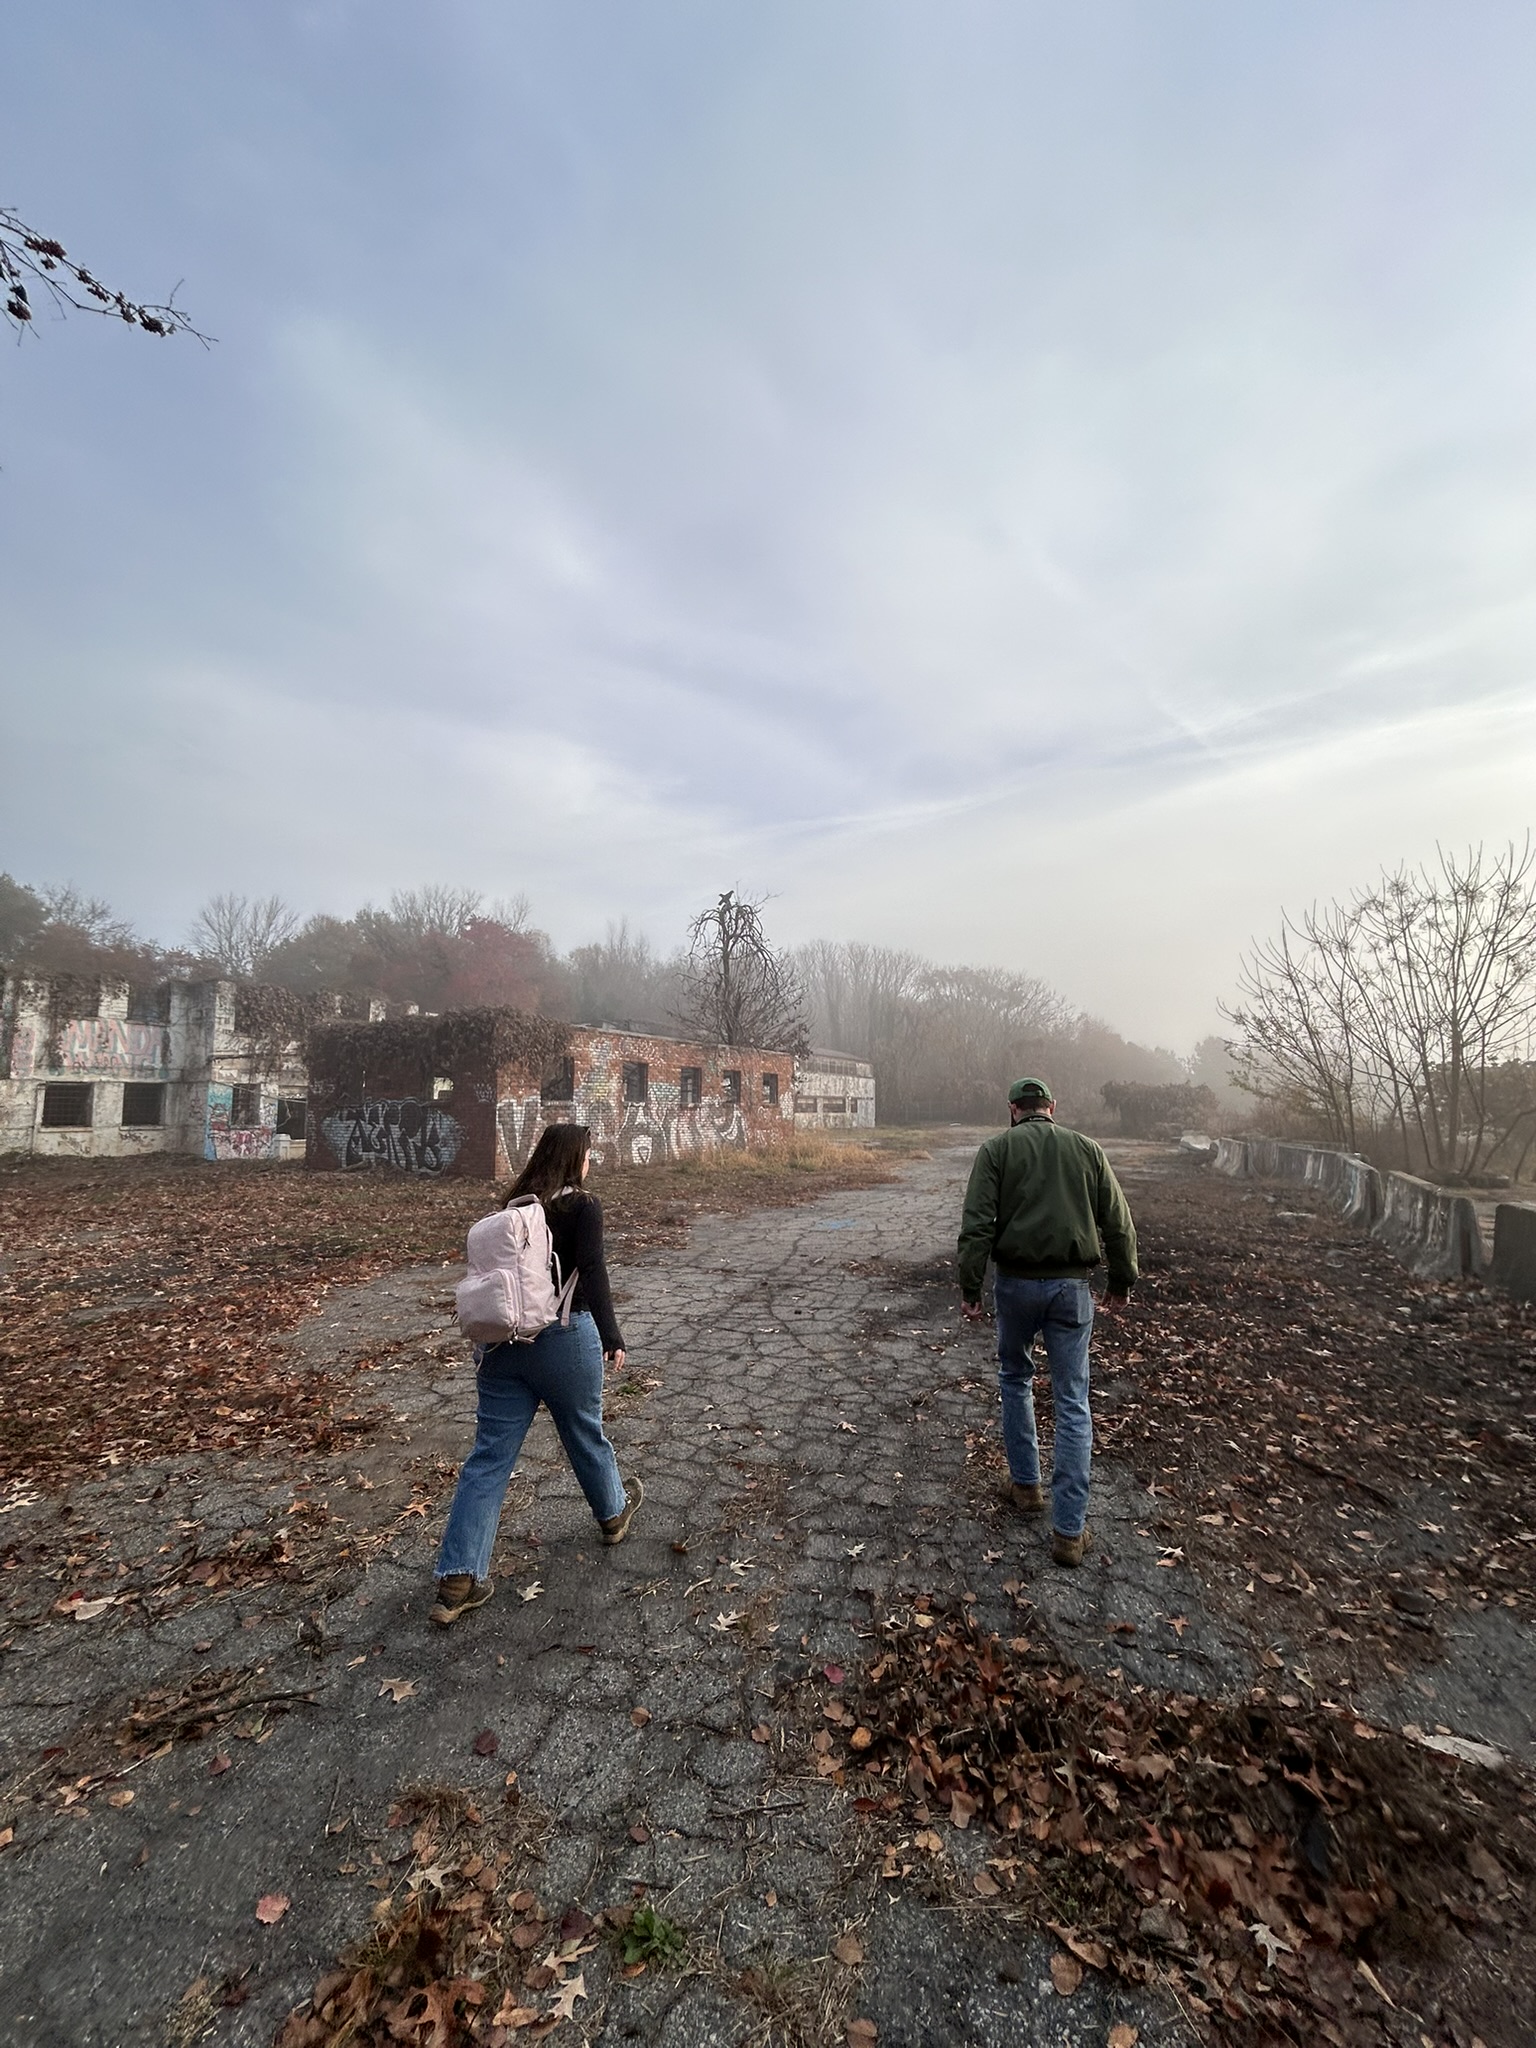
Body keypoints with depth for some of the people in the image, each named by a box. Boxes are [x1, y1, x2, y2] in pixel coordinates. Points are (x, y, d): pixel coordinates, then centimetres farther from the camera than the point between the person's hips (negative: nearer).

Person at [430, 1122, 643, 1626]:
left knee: (490, 1455, 8)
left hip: (503, 1339, 5)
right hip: (563, 1337, -4)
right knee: (585, 1432, 19)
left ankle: (458, 1578, 7)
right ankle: (613, 1513, 42)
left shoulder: (514, 1203, 6)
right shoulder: (582, 1206, -11)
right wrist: (611, 1337, -17)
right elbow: (591, 1274, -19)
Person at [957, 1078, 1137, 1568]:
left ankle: (1026, 1484, 32)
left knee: (1015, 1380, 22)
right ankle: (1069, 1530, 11)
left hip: (1017, 1283, -1)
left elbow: (977, 1225, -9)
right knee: (1072, 1404, 7)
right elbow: (1119, 1223, 7)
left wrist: (970, 1289, -5)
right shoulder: (1087, 1149, 6)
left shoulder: (996, 1149, -2)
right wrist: (1122, 1280, 19)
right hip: (1072, 1287, 1)